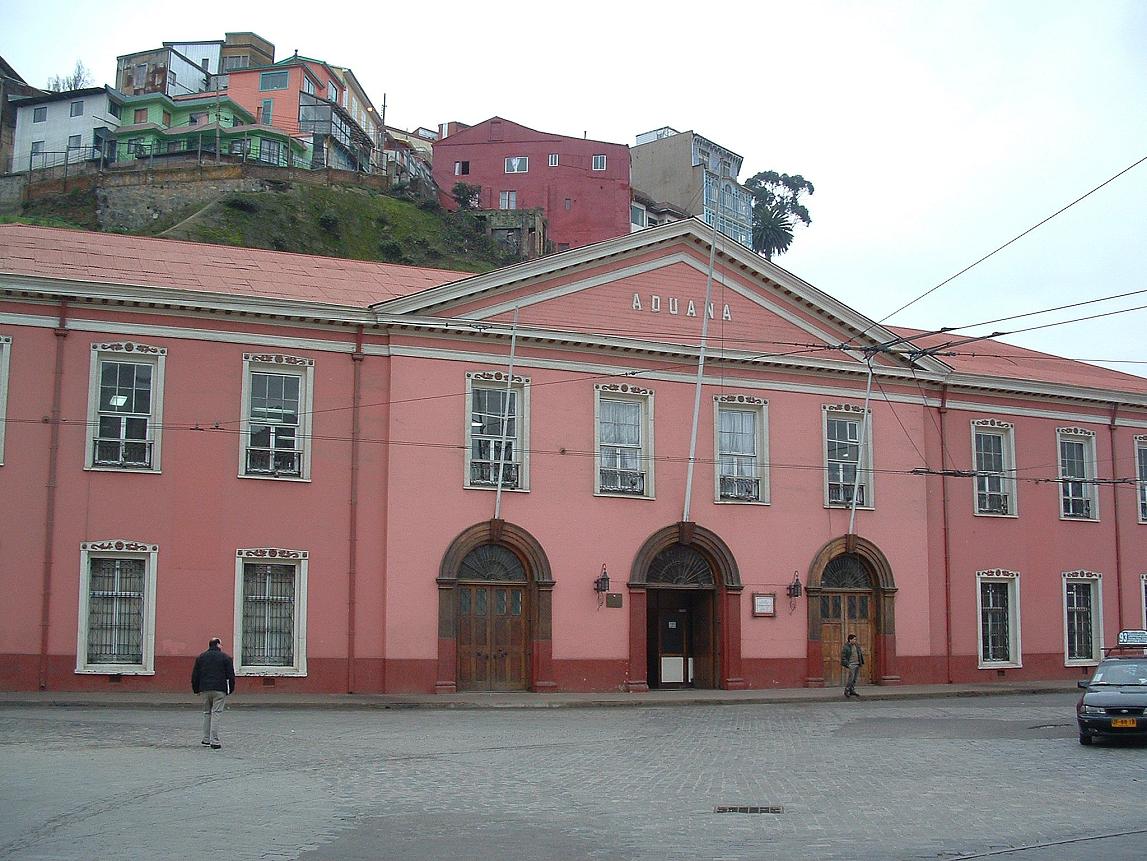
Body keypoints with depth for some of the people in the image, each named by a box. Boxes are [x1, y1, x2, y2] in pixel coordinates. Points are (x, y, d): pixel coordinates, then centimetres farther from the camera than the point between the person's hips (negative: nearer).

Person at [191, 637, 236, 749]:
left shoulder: (200, 657, 12)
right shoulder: (226, 657, 1)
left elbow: (195, 676, 12)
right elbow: (231, 675, 0)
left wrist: (196, 689, 18)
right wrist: (231, 689, 8)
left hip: (204, 690, 4)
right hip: (219, 690, -4)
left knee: (206, 713, 16)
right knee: (216, 714, -4)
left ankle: (206, 739, 17)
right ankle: (214, 741, -9)